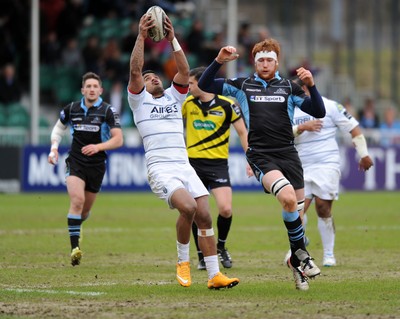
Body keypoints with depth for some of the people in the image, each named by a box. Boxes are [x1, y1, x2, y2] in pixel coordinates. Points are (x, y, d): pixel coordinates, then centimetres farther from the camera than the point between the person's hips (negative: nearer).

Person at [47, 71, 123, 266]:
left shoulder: (108, 111, -6)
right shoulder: (71, 109, 1)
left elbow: (118, 139, -12)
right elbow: (59, 128, 19)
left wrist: (98, 147, -27)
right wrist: (54, 148, 3)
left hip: (96, 165, 1)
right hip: (75, 162, -1)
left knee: (86, 207, 13)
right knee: (77, 200, -23)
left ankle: (76, 226, 50)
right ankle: (75, 247, -24)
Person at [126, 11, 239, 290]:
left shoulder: (174, 98, 22)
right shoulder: (139, 100, 12)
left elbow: (184, 71, 9)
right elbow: (135, 70, -3)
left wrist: (173, 39, 2)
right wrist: (141, 36, -9)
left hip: (184, 167, 5)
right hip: (160, 169, -5)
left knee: (205, 216, -8)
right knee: (188, 207, -27)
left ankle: (215, 275, -5)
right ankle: (182, 261, -7)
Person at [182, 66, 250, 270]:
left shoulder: (226, 105, -6)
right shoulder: (188, 103, 2)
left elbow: (242, 132, 2)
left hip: (218, 163, -2)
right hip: (193, 163, 2)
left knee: (225, 209, -14)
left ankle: (221, 246, 14)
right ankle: (202, 256, 12)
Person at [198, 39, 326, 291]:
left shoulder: (289, 87, 11)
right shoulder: (242, 85, 9)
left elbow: (319, 112, 5)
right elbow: (204, 85, 7)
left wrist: (311, 85, -10)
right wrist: (219, 60, -6)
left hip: (287, 153, 3)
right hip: (260, 155, -3)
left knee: (297, 208, 0)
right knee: (288, 198, -26)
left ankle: (297, 262, 20)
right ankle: (301, 254, -10)